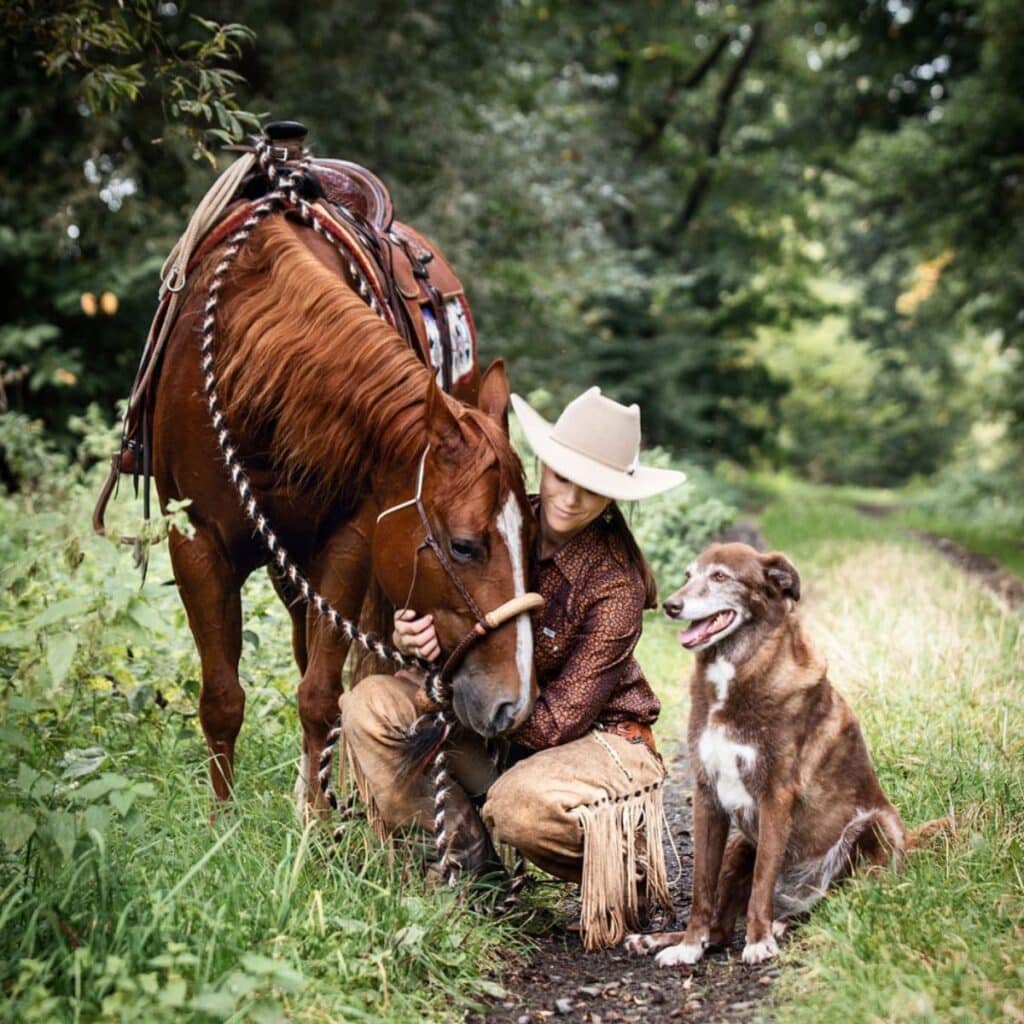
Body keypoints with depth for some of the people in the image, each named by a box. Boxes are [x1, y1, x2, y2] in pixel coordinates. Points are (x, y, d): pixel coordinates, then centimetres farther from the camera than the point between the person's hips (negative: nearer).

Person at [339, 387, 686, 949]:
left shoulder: (615, 586, -23)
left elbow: (554, 723, -22)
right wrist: (413, 637, -23)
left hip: (595, 737, -5)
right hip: (495, 728, 6)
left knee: (521, 804, -38)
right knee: (370, 704, -14)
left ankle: (627, 871, -3)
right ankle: (472, 857, -2)